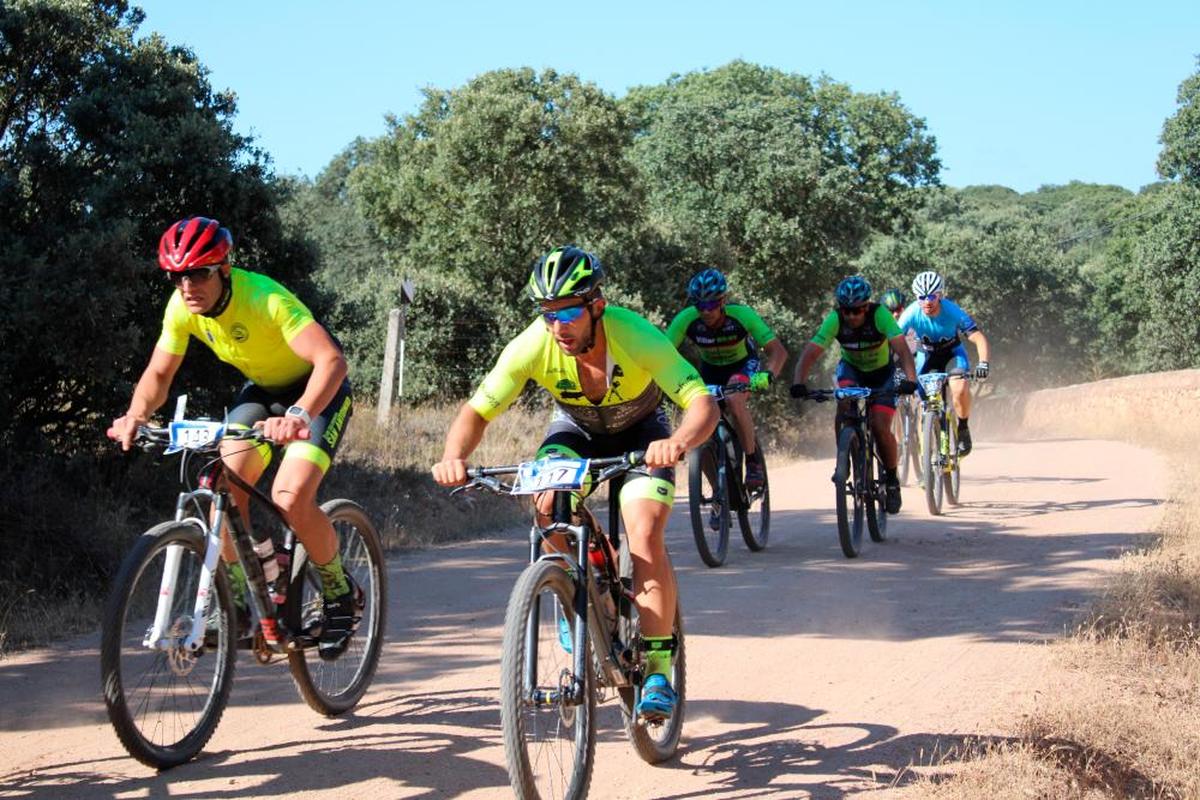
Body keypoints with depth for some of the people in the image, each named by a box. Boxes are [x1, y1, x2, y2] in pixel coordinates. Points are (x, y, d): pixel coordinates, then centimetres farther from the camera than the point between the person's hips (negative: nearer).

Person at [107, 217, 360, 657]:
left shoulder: (265, 298, -34)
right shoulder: (182, 307, -15)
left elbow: (331, 360, -44)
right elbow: (158, 373, -4)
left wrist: (299, 415, -60)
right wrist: (136, 415, -26)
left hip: (316, 391, -6)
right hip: (262, 390, 6)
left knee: (290, 497, -23)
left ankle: (342, 595, 0)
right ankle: (237, 599, 5)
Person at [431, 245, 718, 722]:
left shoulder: (637, 338, -35)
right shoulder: (532, 346, -29)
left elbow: (703, 404, -41)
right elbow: (477, 411, -24)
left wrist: (679, 442, -62)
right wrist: (454, 457, -44)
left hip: (641, 432, -2)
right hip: (576, 429, 2)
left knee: (644, 533, -23)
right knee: (548, 503, -28)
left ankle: (658, 668, -13)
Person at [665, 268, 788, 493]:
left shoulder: (741, 314, -31)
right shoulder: (686, 319, -27)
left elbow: (778, 351, -32)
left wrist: (767, 375, -51)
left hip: (743, 364, -3)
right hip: (710, 369, 3)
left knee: (734, 399, -35)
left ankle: (753, 459, -16)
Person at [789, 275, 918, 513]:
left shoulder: (880, 315, -30)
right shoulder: (834, 320, -26)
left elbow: (902, 349, -40)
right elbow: (810, 353, -32)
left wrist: (910, 379, -56)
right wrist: (798, 383, -49)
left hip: (881, 373, -1)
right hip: (851, 368, 1)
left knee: (880, 428, -16)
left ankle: (892, 479, 9)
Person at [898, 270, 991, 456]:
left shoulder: (952, 311, -31)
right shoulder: (912, 313, -29)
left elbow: (979, 338, -33)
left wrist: (983, 363, -50)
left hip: (952, 352, -2)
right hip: (926, 353, 2)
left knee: (959, 389, -28)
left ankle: (963, 429, -2)